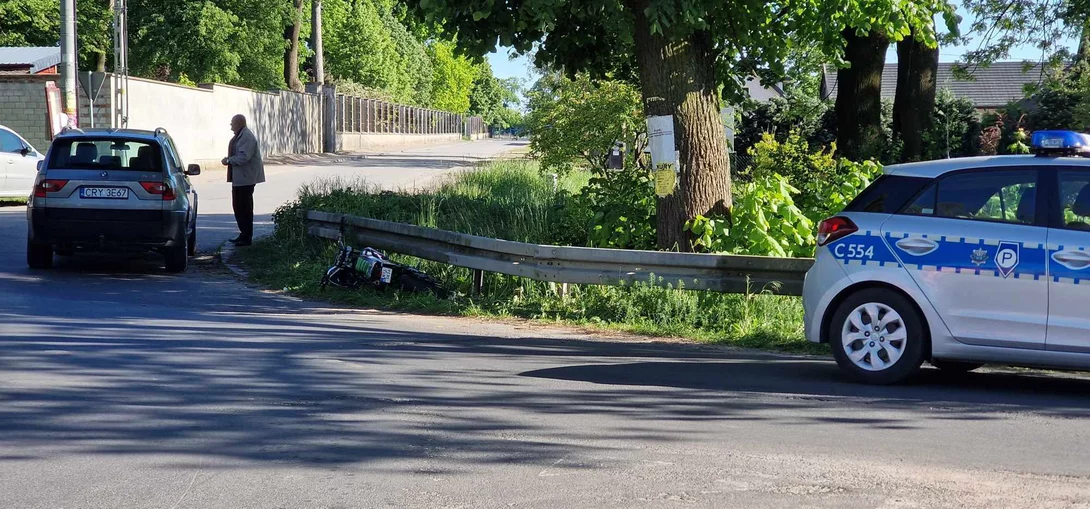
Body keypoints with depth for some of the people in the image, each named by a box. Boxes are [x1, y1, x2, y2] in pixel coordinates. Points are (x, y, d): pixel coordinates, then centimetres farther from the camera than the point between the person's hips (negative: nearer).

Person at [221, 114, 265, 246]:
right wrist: (229, 160, 9)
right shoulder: (240, 135, 16)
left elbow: (243, 157, -25)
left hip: (246, 178, -11)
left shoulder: (247, 137, -18)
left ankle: (247, 238, -2)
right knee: (238, 206, 15)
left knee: (244, 207, -7)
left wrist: (229, 160, -14)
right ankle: (244, 234, 23)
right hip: (239, 177, 11)